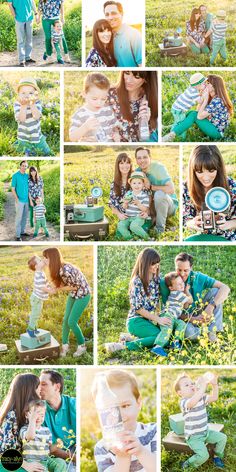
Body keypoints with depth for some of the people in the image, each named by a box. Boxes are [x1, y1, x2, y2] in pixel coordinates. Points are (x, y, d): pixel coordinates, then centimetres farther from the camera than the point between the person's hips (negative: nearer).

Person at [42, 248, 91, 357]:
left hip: (83, 295, -8)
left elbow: (75, 287, -23)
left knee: (71, 322, -6)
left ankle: (82, 345, 14)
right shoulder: (58, 269, -7)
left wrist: (59, 288, -16)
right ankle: (65, 345, 19)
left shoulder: (65, 270, -33)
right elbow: (61, 283, -1)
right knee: (66, 320, 5)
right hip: (73, 294, 8)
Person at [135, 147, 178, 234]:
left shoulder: (159, 167, -20)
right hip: (151, 205, 5)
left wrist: (150, 187, -24)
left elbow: (171, 190, -31)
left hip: (169, 204, -5)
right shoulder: (137, 171, -4)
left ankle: (160, 227, -19)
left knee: (159, 193, -35)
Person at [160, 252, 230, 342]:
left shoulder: (197, 277, -13)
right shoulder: (166, 283, -18)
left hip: (197, 312, 3)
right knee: (190, 333, -39)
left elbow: (225, 288, -19)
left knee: (215, 291, -18)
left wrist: (211, 306, -34)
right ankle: (199, 329, -1)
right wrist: (192, 319, -26)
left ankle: (212, 330, -15)